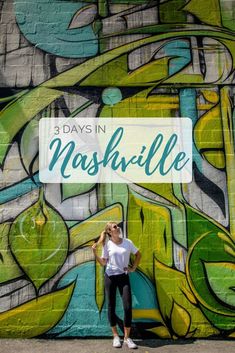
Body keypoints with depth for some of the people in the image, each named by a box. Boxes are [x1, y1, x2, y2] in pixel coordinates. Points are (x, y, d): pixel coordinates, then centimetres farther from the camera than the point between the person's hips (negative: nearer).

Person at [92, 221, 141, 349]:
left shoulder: (127, 242, -2)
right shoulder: (107, 245, -4)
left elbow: (138, 254, 11)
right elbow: (103, 263, -2)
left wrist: (133, 268, 4)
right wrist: (94, 252, -14)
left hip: (124, 276, 1)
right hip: (110, 277, 0)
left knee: (128, 306, -5)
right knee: (111, 306, 5)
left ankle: (127, 337, 10)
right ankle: (115, 336, 22)